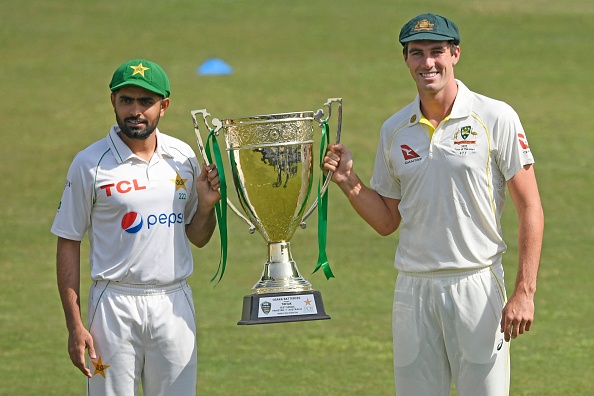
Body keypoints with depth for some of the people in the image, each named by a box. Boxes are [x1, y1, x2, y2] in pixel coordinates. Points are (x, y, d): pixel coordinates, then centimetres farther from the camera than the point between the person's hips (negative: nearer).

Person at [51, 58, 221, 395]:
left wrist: (207, 205, -6)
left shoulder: (183, 157, 7)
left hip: (174, 302, 3)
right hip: (115, 303, -3)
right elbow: (69, 244, -2)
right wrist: (75, 325, -7)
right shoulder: (90, 163, -4)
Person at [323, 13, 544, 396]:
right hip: (414, 289, 4)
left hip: (476, 288, -4)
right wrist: (350, 182, -2)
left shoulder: (495, 118, -3)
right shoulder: (394, 130, 11)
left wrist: (524, 292, -12)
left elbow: (530, 208, -5)